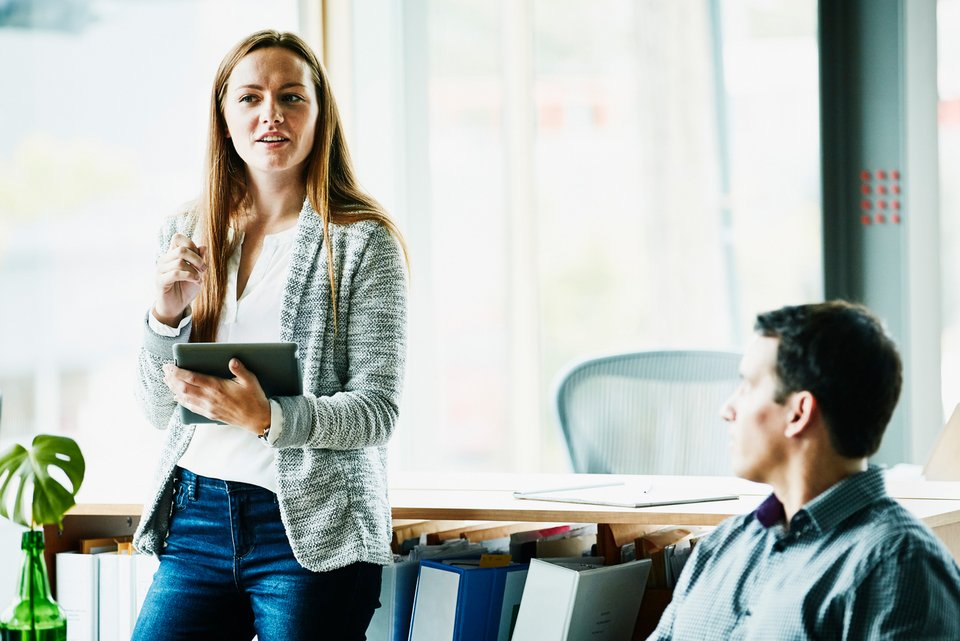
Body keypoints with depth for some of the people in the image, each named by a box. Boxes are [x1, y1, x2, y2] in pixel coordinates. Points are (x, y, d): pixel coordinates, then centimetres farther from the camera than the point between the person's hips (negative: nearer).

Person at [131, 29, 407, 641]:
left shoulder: (363, 241, -5)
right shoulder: (188, 238, 10)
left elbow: (376, 410, -9)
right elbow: (161, 409, 11)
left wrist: (268, 417, -26)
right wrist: (167, 315, -7)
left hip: (312, 530, -4)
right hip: (198, 519, 4)